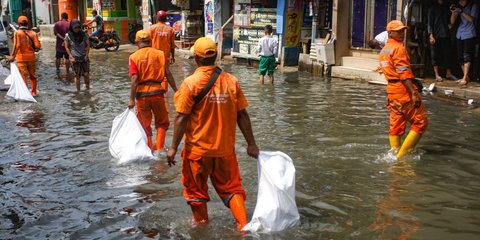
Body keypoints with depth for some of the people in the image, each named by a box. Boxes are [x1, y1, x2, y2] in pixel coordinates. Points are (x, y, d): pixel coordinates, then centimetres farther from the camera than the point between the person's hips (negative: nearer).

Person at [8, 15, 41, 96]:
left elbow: (16, 45, -17)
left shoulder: (17, 33, -7)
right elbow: (38, 46, -7)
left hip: (21, 57, -3)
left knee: (23, 76, 1)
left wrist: (13, 56, -12)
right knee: (33, 75, 15)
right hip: (31, 57, 3)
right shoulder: (32, 33, 1)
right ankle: (34, 92, 22)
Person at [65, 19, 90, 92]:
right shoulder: (68, 35, -5)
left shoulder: (83, 34, -2)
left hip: (84, 57, 1)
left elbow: (88, 45, 5)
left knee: (86, 74, -3)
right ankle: (78, 91, 11)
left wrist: (86, 55, -4)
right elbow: (66, 47, 1)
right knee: (77, 75, 0)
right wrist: (71, 57, -6)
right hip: (75, 58, -1)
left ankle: (87, 87, 18)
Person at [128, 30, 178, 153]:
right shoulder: (159, 54, 0)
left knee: (145, 124, 13)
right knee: (162, 122, 18)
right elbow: (168, 74, -1)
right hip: (157, 91, 1)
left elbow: (134, 79, -13)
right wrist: (176, 91, 7)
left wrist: (132, 99, -11)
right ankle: (159, 148, 10)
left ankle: (150, 149, 17)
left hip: (142, 93, -1)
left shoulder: (134, 57, -5)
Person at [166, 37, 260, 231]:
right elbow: (242, 115, -1)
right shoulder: (231, 81, -4)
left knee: (195, 188, 17)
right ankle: (243, 224, 10)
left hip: (198, 149, -2)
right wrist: (251, 144, 6)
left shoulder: (191, 83, -13)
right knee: (231, 187, 17)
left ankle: (201, 224, 31)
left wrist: (173, 147, -7)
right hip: (225, 148, 3)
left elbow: (182, 118, -14)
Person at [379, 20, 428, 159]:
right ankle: (402, 154, -5)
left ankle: (394, 153, 16)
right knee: (420, 123, -3)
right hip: (403, 90, -9)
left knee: (396, 126, 13)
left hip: (391, 90, 9)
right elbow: (404, 73, -20)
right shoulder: (399, 48, -10)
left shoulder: (384, 50, 18)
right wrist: (414, 93, -24)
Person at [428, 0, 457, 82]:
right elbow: (430, 22, -3)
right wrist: (431, 35, -12)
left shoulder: (447, 7, 15)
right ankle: (437, 75, 3)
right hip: (436, 35, -4)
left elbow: (450, 21, 19)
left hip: (446, 35, 4)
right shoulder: (433, 7, 3)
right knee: (435, 55, -1)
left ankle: (449, 74, 11)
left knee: (447, 54, 3)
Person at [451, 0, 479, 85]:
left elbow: (471, 19, -13)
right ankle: (466, 77, 14)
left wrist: (461, 11, -19)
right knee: (461, 58, 5)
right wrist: (453, 12, -8)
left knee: (467, 56, -13)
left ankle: (465, 78, -18)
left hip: (469, 35, -6)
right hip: (460, 35, 6)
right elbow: (452, 22, 9)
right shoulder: (459, 7, 11)